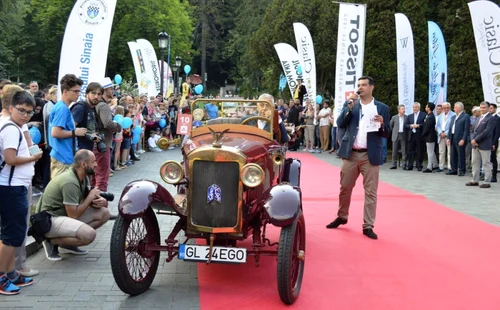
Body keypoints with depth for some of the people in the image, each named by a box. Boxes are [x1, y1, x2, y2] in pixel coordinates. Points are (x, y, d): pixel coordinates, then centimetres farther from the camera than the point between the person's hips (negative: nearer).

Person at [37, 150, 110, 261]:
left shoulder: (84, 177, 3)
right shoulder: (70, 182, -25)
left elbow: (87, 201, 11)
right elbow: (74, 215, -25)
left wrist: (99, 201, -12)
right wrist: (91, 196, -15)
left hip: (66, 214, 10)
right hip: (50, 220, -10)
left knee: (104, 213, -1)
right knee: (89, 234, -30)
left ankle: (68, 243, 5)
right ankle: (52, 241, -6)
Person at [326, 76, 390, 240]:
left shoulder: (382, 108, 5)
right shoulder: (350, 104, 9)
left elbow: (387, 134, 4)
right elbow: (340, 124, -3)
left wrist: (382, 124, -16)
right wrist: (349, 107, -13)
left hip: (371, 155, -1)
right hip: (350, 153, 2)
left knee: (371, 192, 1)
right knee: (345, 188, 11)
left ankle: (368, 226, 9)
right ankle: (342, 217, 31)